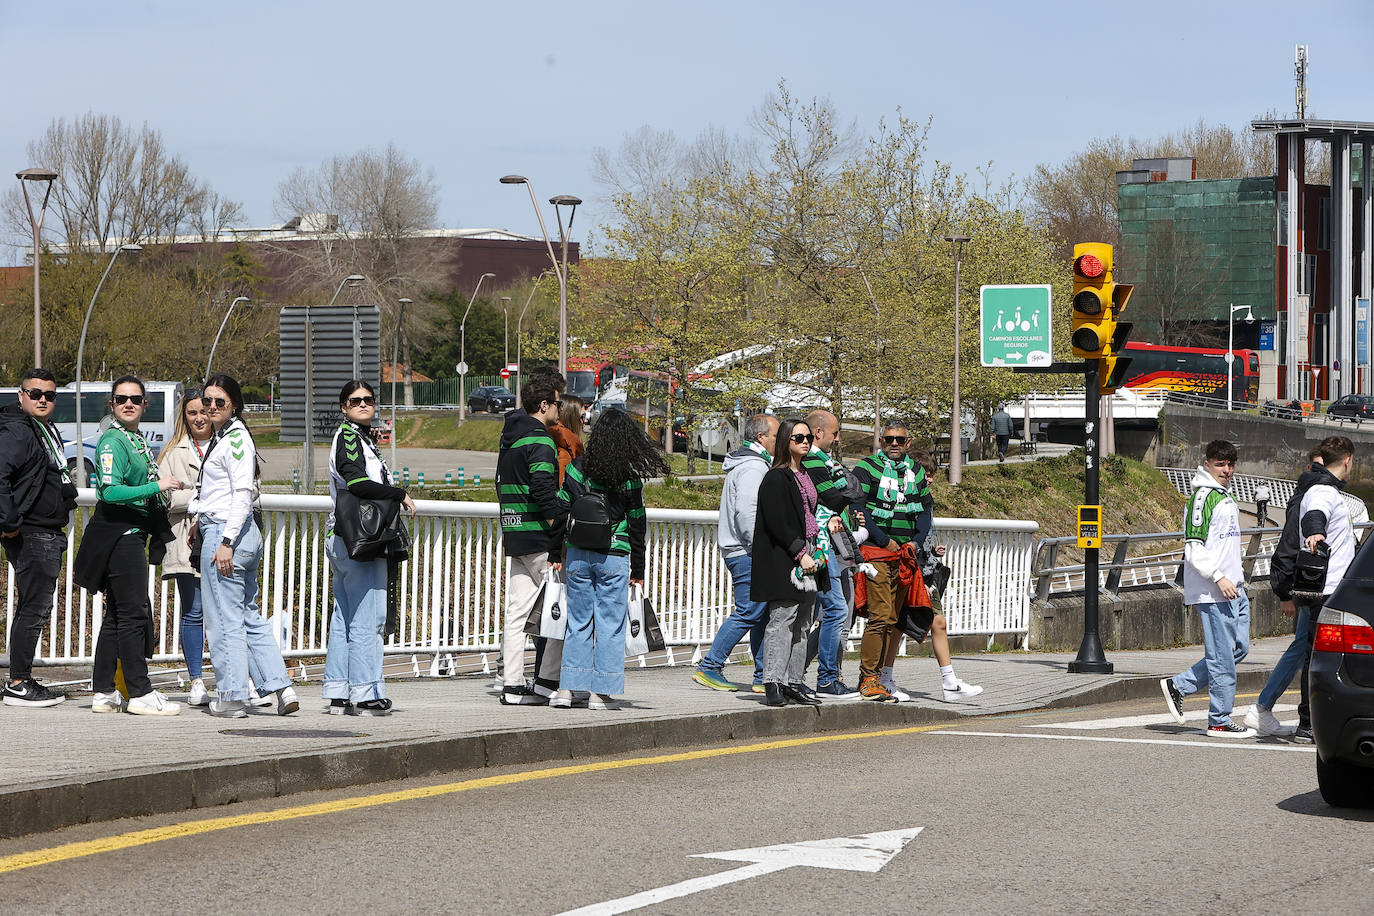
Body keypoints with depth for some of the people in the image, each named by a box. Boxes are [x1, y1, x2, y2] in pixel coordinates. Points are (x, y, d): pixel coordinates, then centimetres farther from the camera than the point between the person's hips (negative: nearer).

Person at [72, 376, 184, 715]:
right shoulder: (112, 440, -12)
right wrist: (157, 486, -21)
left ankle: (104, 693, 13)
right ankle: (140, 693, -8)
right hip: (119, 532, -10)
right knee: (133, 613, -9)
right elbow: (110, 491, -21)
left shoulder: (137, 439, 17)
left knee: (116, 616, 10)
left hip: (133, 532, 10)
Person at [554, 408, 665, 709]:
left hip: (578, 556, 2)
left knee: (578, 621, 10)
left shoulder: (576, 470, -2)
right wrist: (637, 571, 8)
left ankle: (567, 688, 6)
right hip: (614, 558, -2)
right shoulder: (630, 479, -5)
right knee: (610, 624, 4)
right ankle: (601, 693, 4)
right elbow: (637, 526, 0)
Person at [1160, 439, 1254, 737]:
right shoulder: (1202, 497, -12)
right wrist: (1219, 578, -22)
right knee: (1222, 654, -6)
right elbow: (1194, 549, -17)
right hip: (1212, 590, -10)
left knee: (1239, 647, 11)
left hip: (1232, 588, 10)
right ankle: (1219, 722, 1)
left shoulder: (1225, 497, 18)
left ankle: (1178, 686, 17)